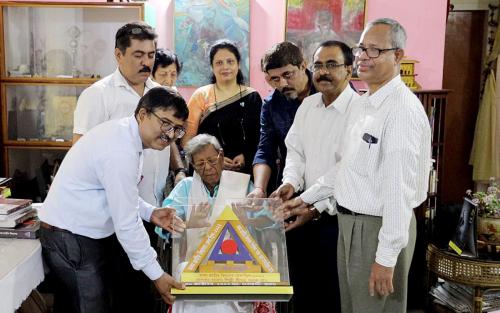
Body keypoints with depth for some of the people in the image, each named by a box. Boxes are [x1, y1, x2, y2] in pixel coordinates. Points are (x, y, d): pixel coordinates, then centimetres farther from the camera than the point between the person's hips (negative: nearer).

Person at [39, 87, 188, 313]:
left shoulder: (125, 134, 3)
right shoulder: (121, 151, -28)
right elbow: (126, 223, -25)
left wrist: (150, 213, 2)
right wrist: (156, 275, -18)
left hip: (84, 233, 10)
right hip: (72, 240, -10)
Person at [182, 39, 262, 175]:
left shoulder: (252, 97, 7)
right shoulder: (201, 96, 3)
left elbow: (260, 138, 9)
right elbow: (187, 139, -2)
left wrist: (246, 157, -8)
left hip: (244, 170, 1)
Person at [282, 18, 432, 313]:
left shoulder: (402, 109, -21)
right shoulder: (363, 103, 9)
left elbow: (399, 189, -24)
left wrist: (386, 256, -23)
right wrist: (307, 198, 17)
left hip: (379, 227, -9)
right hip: (350, 221, 9)